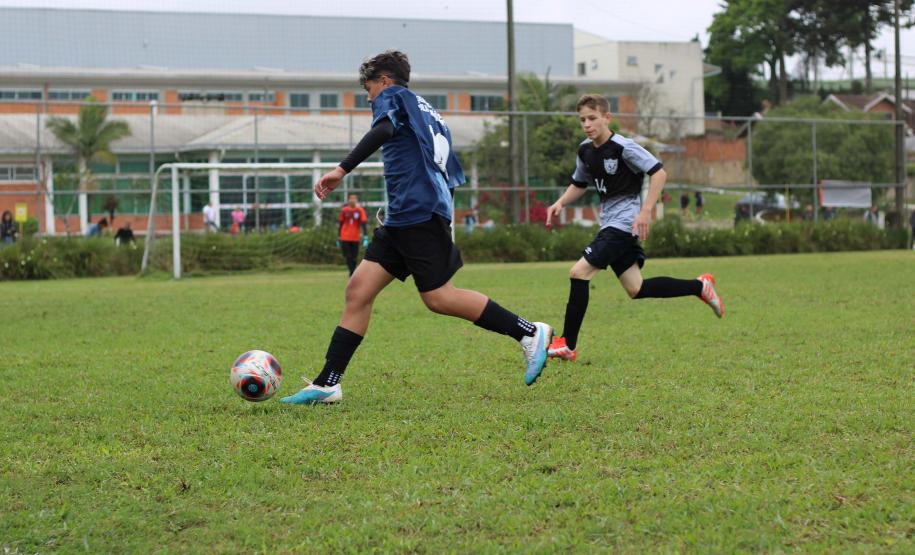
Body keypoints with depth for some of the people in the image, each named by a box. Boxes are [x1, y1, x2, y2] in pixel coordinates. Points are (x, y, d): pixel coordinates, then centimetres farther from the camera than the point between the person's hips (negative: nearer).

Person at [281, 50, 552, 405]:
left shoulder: (392, 96, 4)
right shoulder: (431, 116, 29)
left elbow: (383, 130, -20)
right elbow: (453, 178, 27)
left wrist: (342, 170, -27)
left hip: (418, 213, -9)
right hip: (401, 221, 9)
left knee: (438, 298, -11)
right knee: (358, 289, 2)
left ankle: (529, 333, -3)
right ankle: (327, 384, -3)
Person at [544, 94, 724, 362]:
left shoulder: (623, 147, -16)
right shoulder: (585, 151, 8)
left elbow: (659, 173, -17)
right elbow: (579, 184, 24)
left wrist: (645, 212, -24)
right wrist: (560, 203, 5)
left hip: (624, 223, -9)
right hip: (609, 224, 9)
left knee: (579, 273, -15)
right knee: (636, 289, 8)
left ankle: (567, 344, -9)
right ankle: (700, 286, 22)